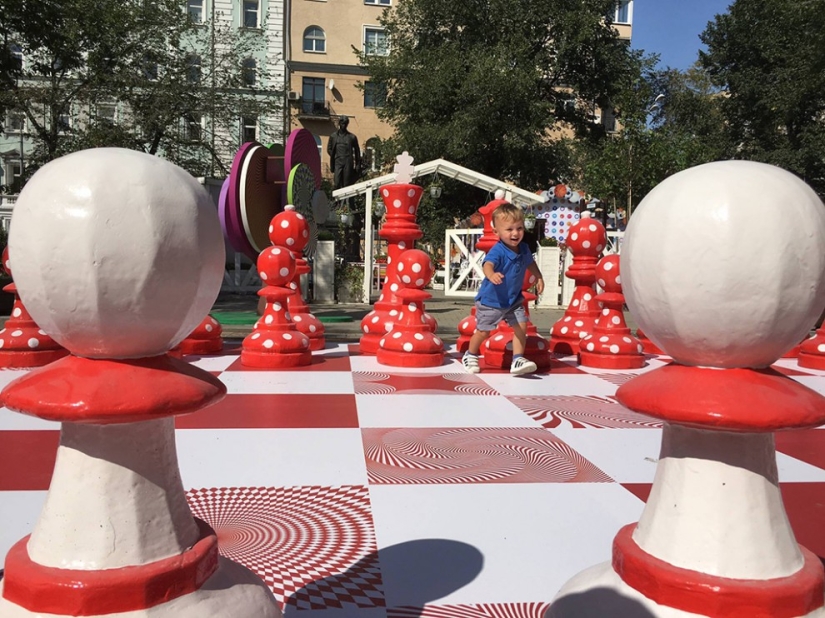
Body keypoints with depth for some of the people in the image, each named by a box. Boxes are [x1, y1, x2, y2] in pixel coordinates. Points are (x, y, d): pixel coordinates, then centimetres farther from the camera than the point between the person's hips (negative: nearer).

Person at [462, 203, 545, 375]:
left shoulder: (524, 249, -3)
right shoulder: (497, 251, -27)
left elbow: (530, 264, 19)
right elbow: (487, 264, -47)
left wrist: (539, 278, 13)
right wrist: (491, 275, -68)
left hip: (514, 300, 5)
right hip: (491, 301, -5)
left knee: (521, 327, -8)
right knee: (483, 331, 8)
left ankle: (518, 360, 1)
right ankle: (470, 355, 32)